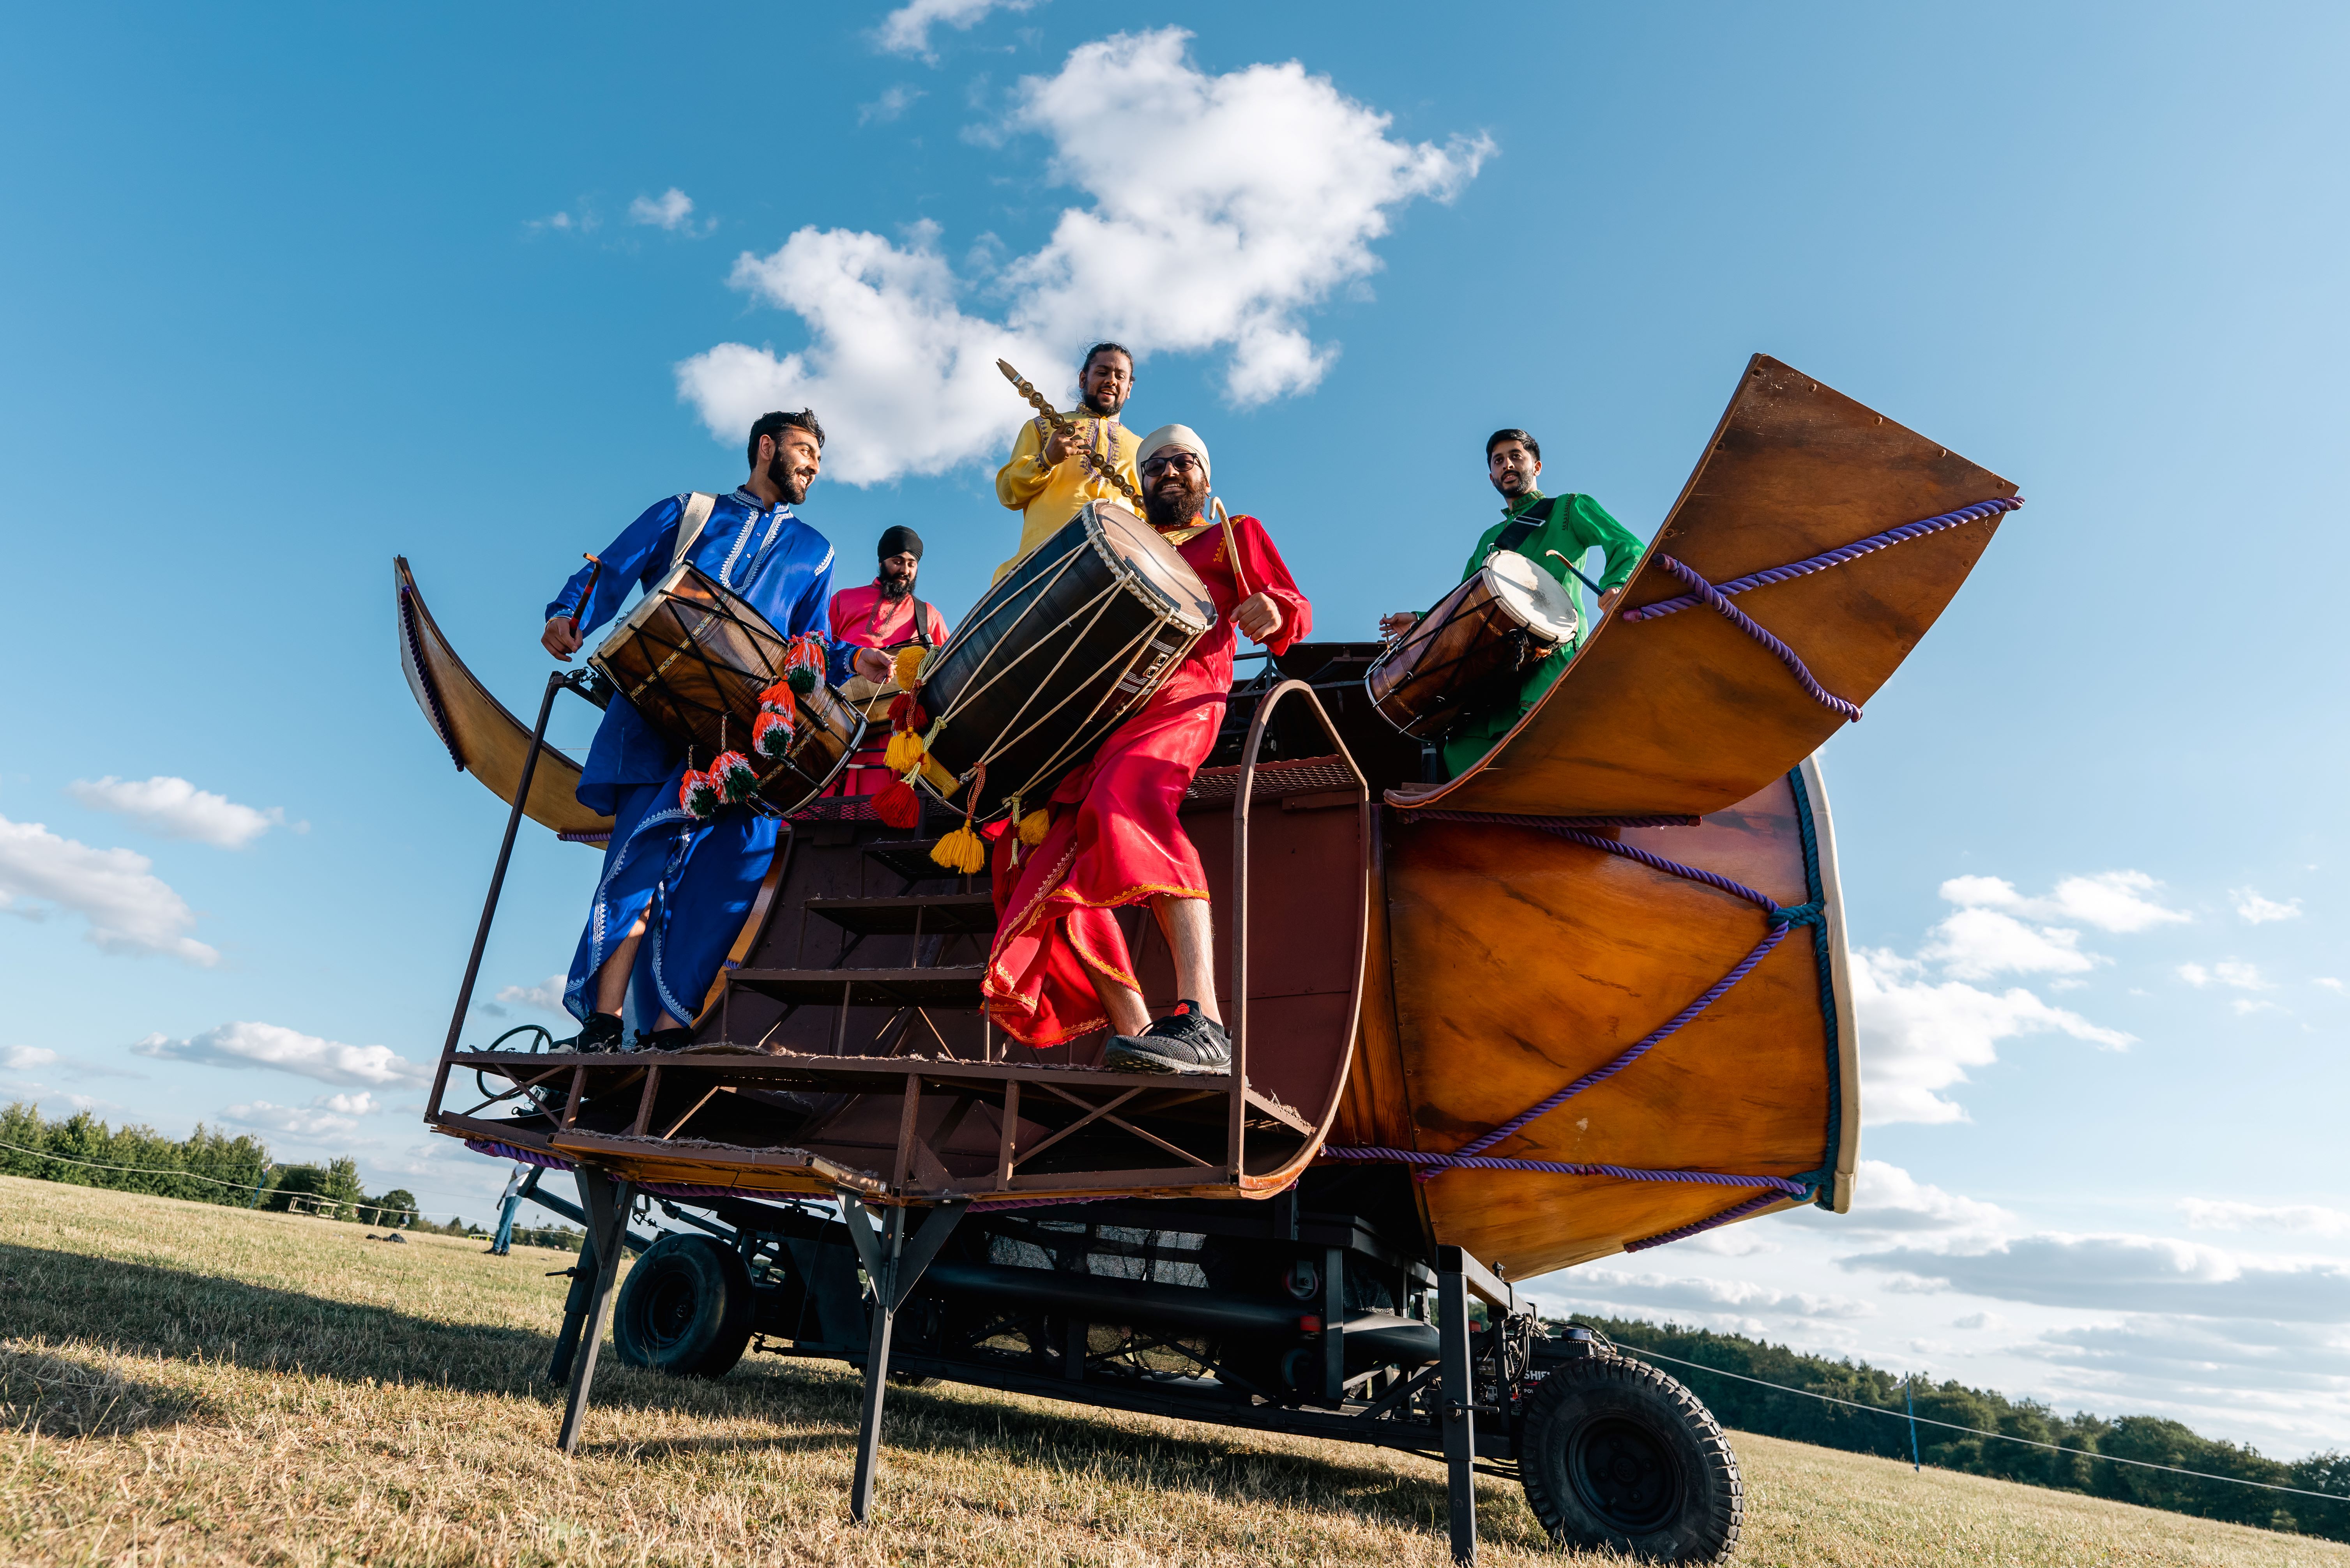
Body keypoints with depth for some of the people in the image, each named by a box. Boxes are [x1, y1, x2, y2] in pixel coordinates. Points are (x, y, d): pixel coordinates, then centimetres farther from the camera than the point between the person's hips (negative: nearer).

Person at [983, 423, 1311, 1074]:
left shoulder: (1235, 536, 24)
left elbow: (1296, 611, 11)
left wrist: (1272, 611, -13)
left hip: (1180, 696, -6)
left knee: (1125, 800, -38)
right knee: (1052, 867, -15)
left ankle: (1202, 1022, -49)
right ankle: (1134, 1032, -19)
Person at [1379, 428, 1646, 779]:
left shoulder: (1569, 509, 16)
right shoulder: (1489, 539, 33)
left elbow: (1630, 547, 2)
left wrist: (1614, 586, -20)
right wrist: (1420, 622, 16)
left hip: (1557, 655, -5)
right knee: (1459, 748, -14)